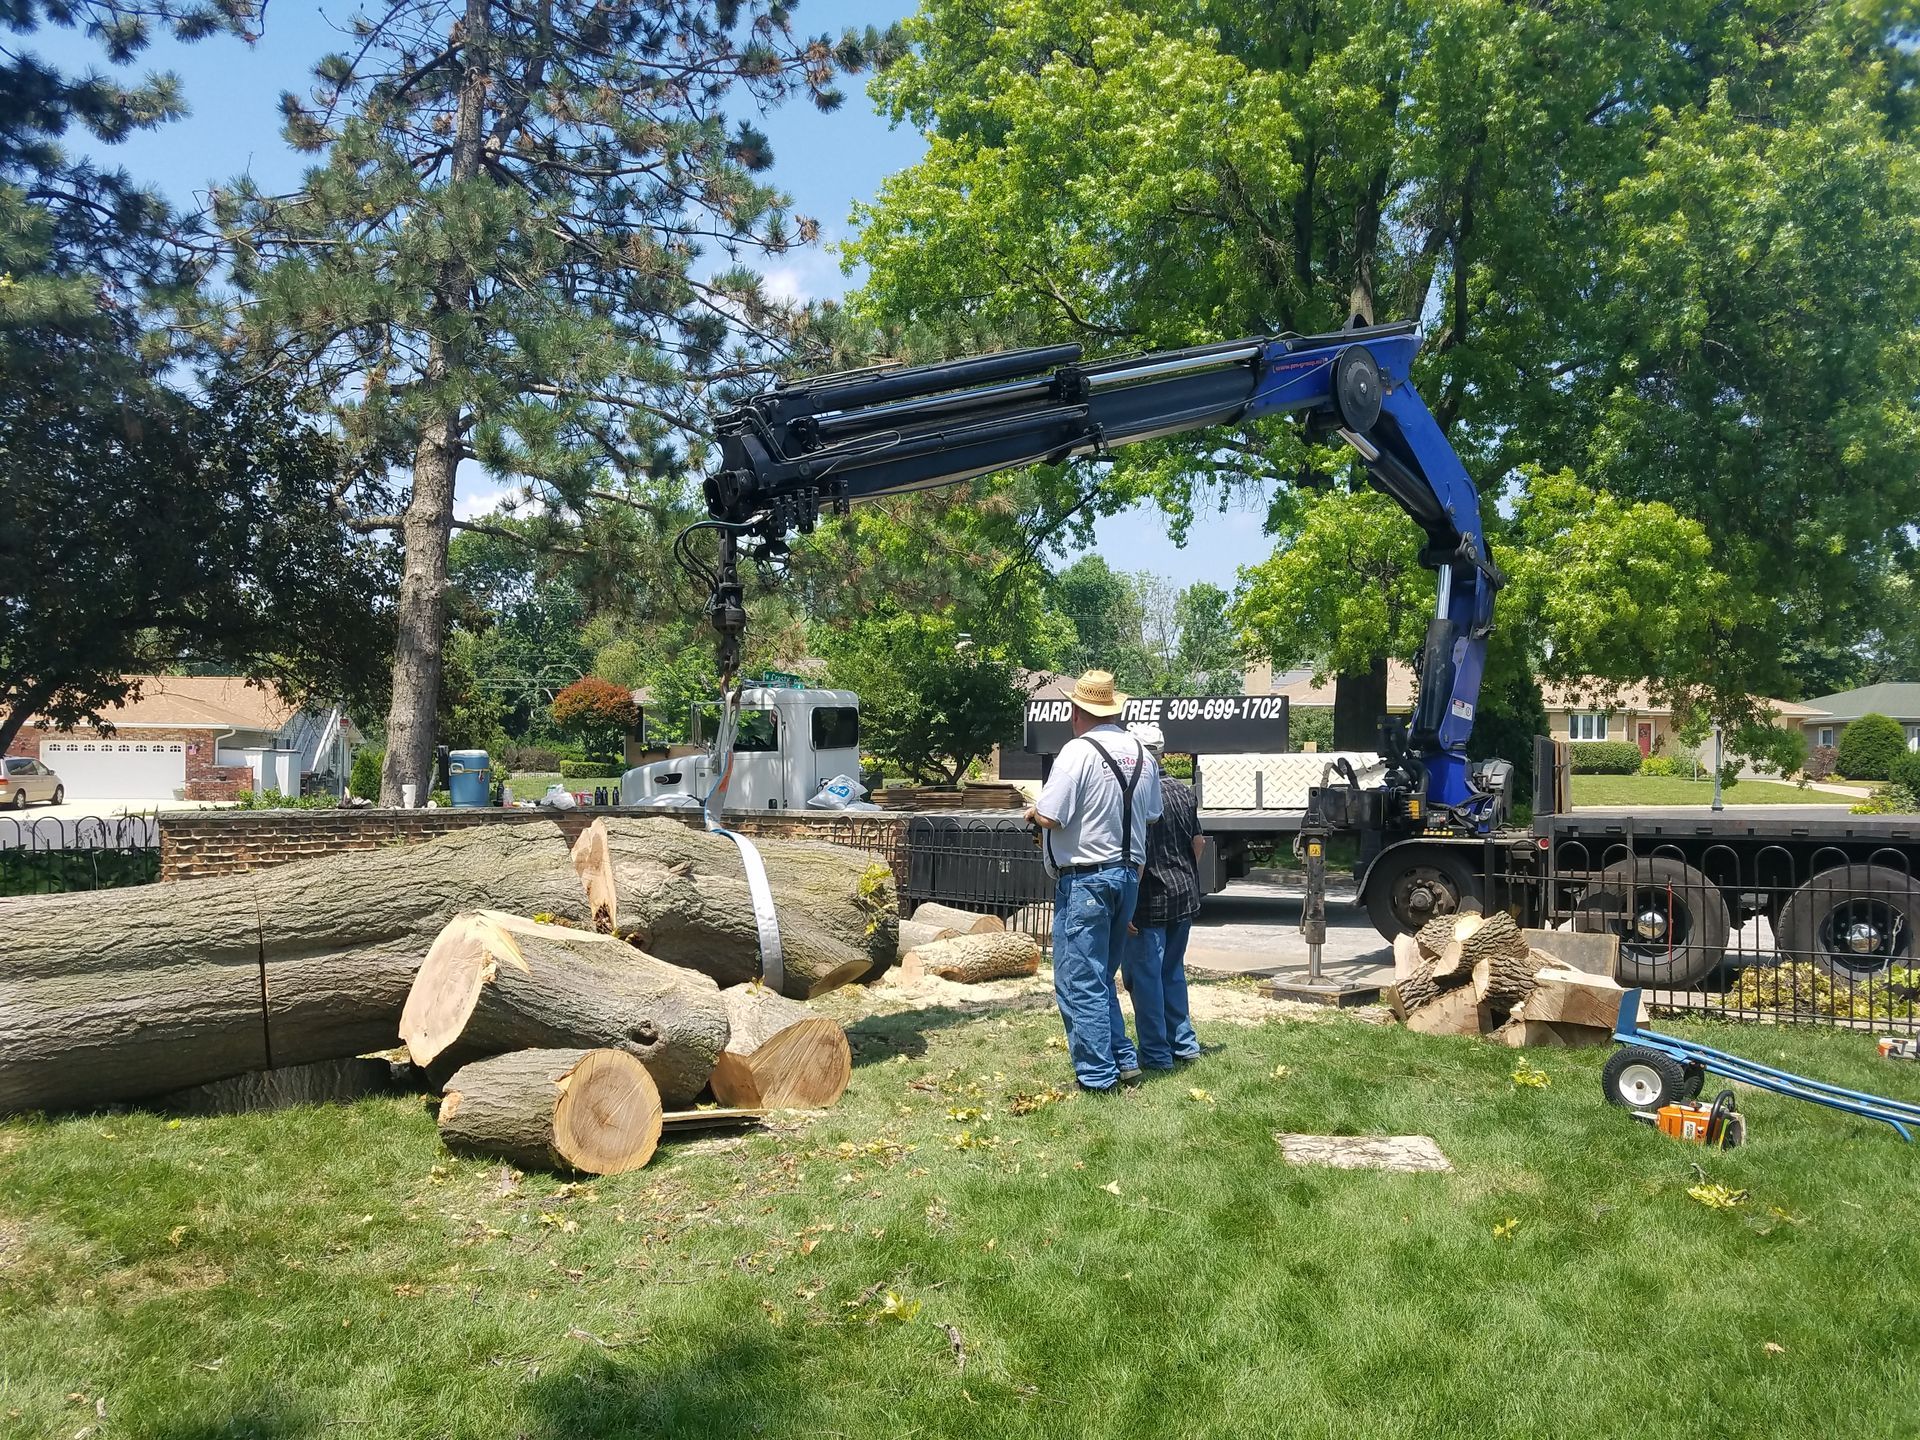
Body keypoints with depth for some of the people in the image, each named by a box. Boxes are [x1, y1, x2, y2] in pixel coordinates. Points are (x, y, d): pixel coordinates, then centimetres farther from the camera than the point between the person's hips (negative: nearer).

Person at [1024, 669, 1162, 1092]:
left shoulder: (1077, 752, -16)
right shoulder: (1140, 753, 7)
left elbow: (1049, 817, -20)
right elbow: (1151, 816, 14)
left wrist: (1033, 812, 2)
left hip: (1085, 880, -8)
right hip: (1128, 874, 8)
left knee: (1079, 982, 1)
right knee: (1101, 977, 20)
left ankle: (1097, 1074, 3)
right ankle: (1124, 1059, 20)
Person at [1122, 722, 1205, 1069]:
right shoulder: (1184, 792, 6)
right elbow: (1198, 843, 13)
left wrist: (1126, 908, -16)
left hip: (1150, 900, -8)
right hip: (1185, 897, 8)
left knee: (1145, 976, 3)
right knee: (1173, 971, 20)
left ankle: (1156, 1053, 8)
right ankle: (1184, 1043, 26)